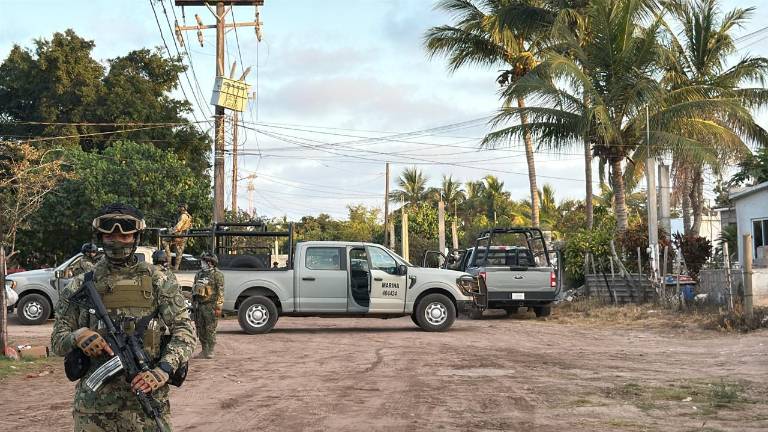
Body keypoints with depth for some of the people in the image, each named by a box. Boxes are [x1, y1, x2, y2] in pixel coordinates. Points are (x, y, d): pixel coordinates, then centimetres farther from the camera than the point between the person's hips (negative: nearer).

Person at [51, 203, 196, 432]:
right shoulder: (80, 286, 8)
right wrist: (77, 336, -14)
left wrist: (164, 370, -17)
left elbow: (184, 331, -2)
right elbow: (57, 339, 9)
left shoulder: (158, 282, 3)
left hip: (146, 395, -1)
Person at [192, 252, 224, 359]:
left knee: (210, 329, -5)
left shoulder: (217, 274, -4)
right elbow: (194, 290, 22)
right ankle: (204, 350, 18)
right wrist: (193, 304, 17)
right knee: (200, 329, 9)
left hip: (210, 306, -7)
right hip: (199, 305, 7)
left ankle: (210, 351, 1)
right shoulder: (199, 275, 16)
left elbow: (220, 292, -10)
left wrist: (218, 307, -16)